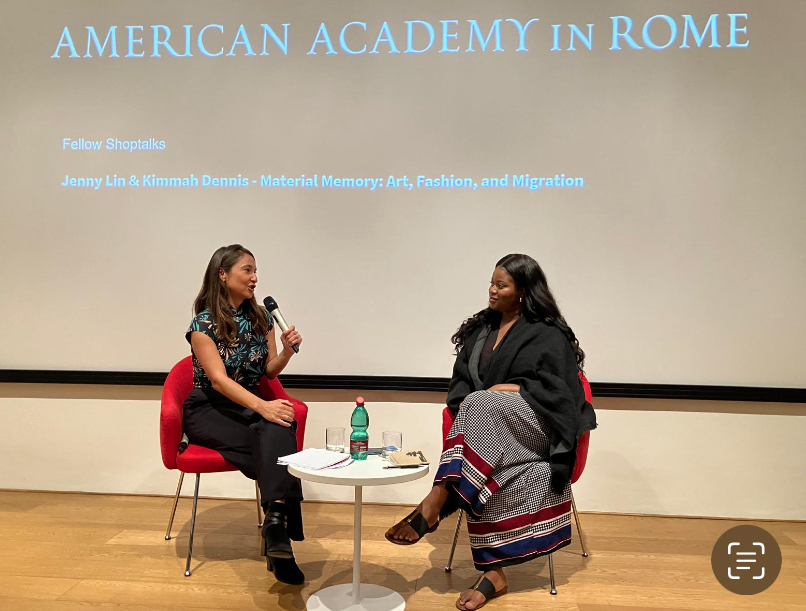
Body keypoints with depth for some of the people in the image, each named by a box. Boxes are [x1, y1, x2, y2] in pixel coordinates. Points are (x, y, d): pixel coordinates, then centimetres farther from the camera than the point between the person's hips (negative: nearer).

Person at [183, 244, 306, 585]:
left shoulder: (261, 318, 8)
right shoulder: (203, 323, -8)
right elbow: (219, 380, -19)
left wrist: (287, 352, -9)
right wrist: (264, 407, -34)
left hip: (250, 405, 4)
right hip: (209, 410, -4)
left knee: (278, 431, -33)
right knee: (275, 445, -32)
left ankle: (276, 525, -44)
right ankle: (279, 529, -28)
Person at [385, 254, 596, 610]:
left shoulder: (548, 335, 0)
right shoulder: (480, 328, 17)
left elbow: (554, 391, -7)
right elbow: (460, 382, 14)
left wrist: (499, 389, -12)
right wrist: (466, 406, -8)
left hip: (534, 428, -4)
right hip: (491, 430, 5)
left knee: (480, 407, -35)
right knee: (489, 476, -30)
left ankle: (433, 506, -38)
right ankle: (493, 574, -26)